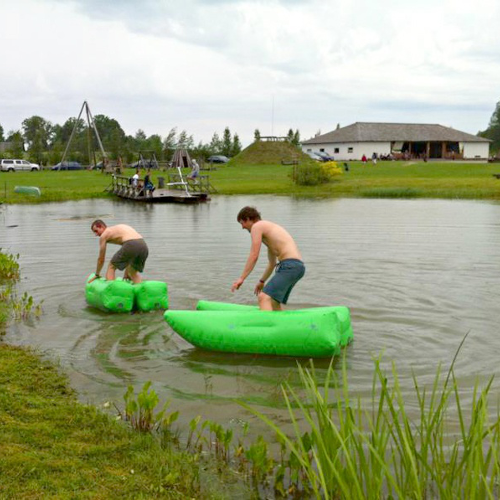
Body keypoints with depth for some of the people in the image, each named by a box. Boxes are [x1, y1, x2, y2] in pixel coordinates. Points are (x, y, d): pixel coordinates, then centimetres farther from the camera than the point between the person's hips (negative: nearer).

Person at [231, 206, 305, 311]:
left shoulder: (257, 226, 0)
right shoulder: (268, 227, 28)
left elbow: (254, 257, -8)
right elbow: (272, 263, 34)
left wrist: (241, 278, -5)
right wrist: (262, 281, 40)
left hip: (290, 266, -10)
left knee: (263, 298, -19)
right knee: (273, 302, 22)